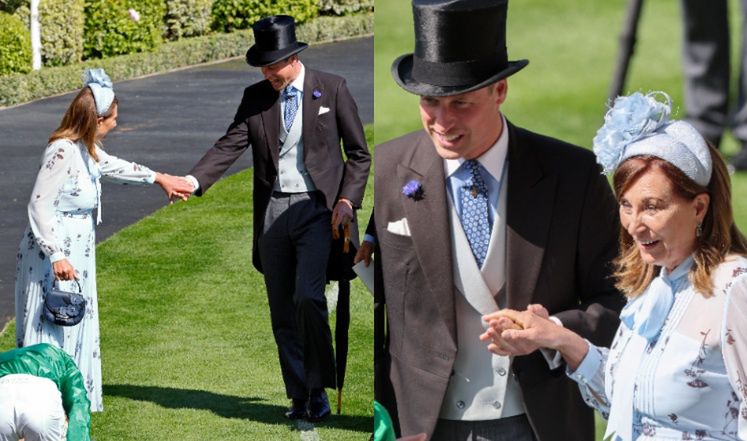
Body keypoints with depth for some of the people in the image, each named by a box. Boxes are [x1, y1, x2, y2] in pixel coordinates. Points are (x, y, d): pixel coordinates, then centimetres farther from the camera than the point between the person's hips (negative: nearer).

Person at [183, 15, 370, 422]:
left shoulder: (331, 88, 1)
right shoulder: (255, 97, 8)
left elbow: (358, 152, 5)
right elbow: (230, 145, -2)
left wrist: (347, 199, -8)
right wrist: (193, 181, -18)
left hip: (316, 208, -4)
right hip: (272, 211, 4)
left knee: (308, 298, -18)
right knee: (282, 311, 6)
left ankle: (318, 389, -4)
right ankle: (299, 396, 16)